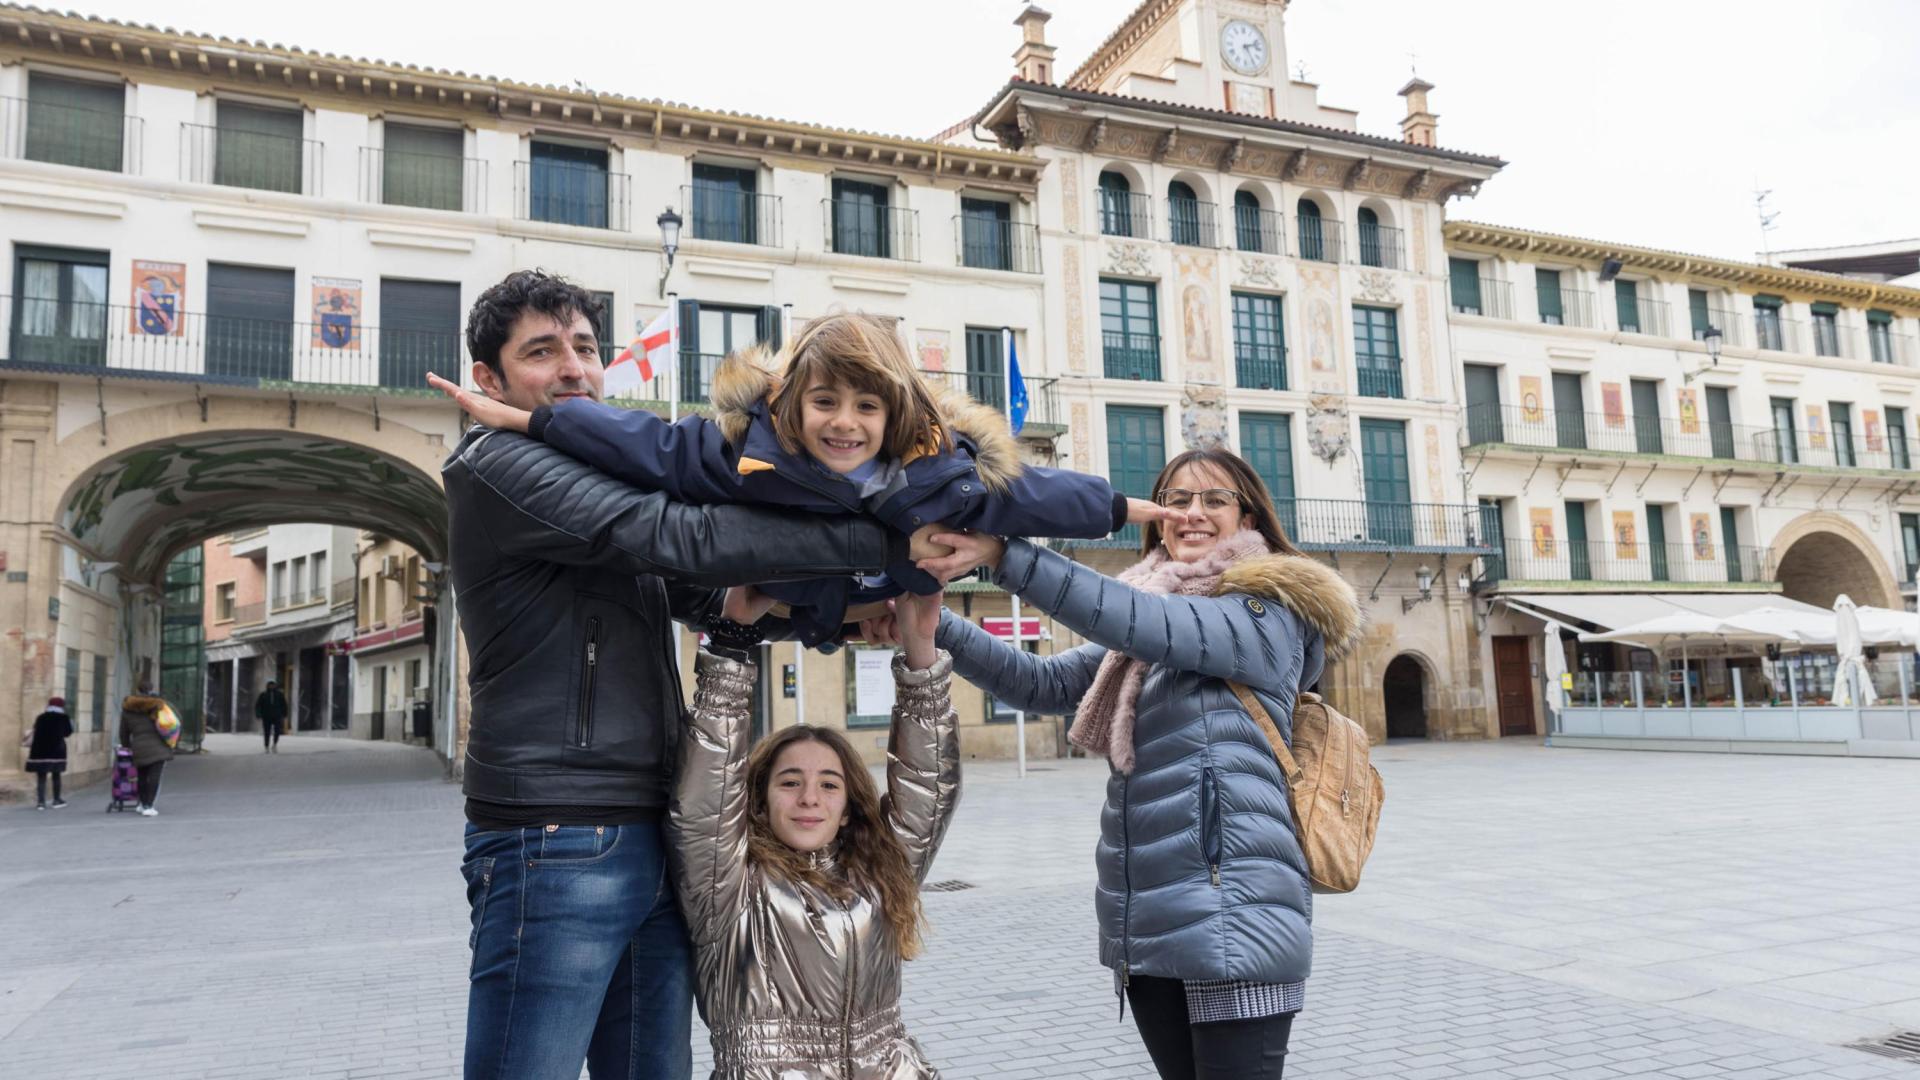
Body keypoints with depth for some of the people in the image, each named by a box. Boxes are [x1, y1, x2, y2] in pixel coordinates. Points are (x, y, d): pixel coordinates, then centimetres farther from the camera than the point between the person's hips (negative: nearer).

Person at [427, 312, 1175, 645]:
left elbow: (1026, 494, -20)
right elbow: (644, 443, -32)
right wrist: (523, 420, -31)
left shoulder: (942, 472, -34)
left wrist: (1124, 509, -7)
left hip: (875, 601, 2)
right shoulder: (747, 450, -38)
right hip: (775, 591, -1)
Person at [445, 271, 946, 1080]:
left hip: (653, 844, 8)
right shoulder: (498, 467, -8)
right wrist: (889, 543, -21)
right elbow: (690, 541, -19)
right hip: (555, 849, -8)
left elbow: (709, 599, 18)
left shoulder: (608, 484, 19)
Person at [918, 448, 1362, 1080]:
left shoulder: (1269, 611, -5)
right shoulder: (1145, 637, 16)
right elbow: (1043, 684, 9)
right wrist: (935, 625, -4)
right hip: (1144, 924, 7)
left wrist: (1002, 554, -28)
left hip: (1232, 920, -7)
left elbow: (1147, 623, -21)